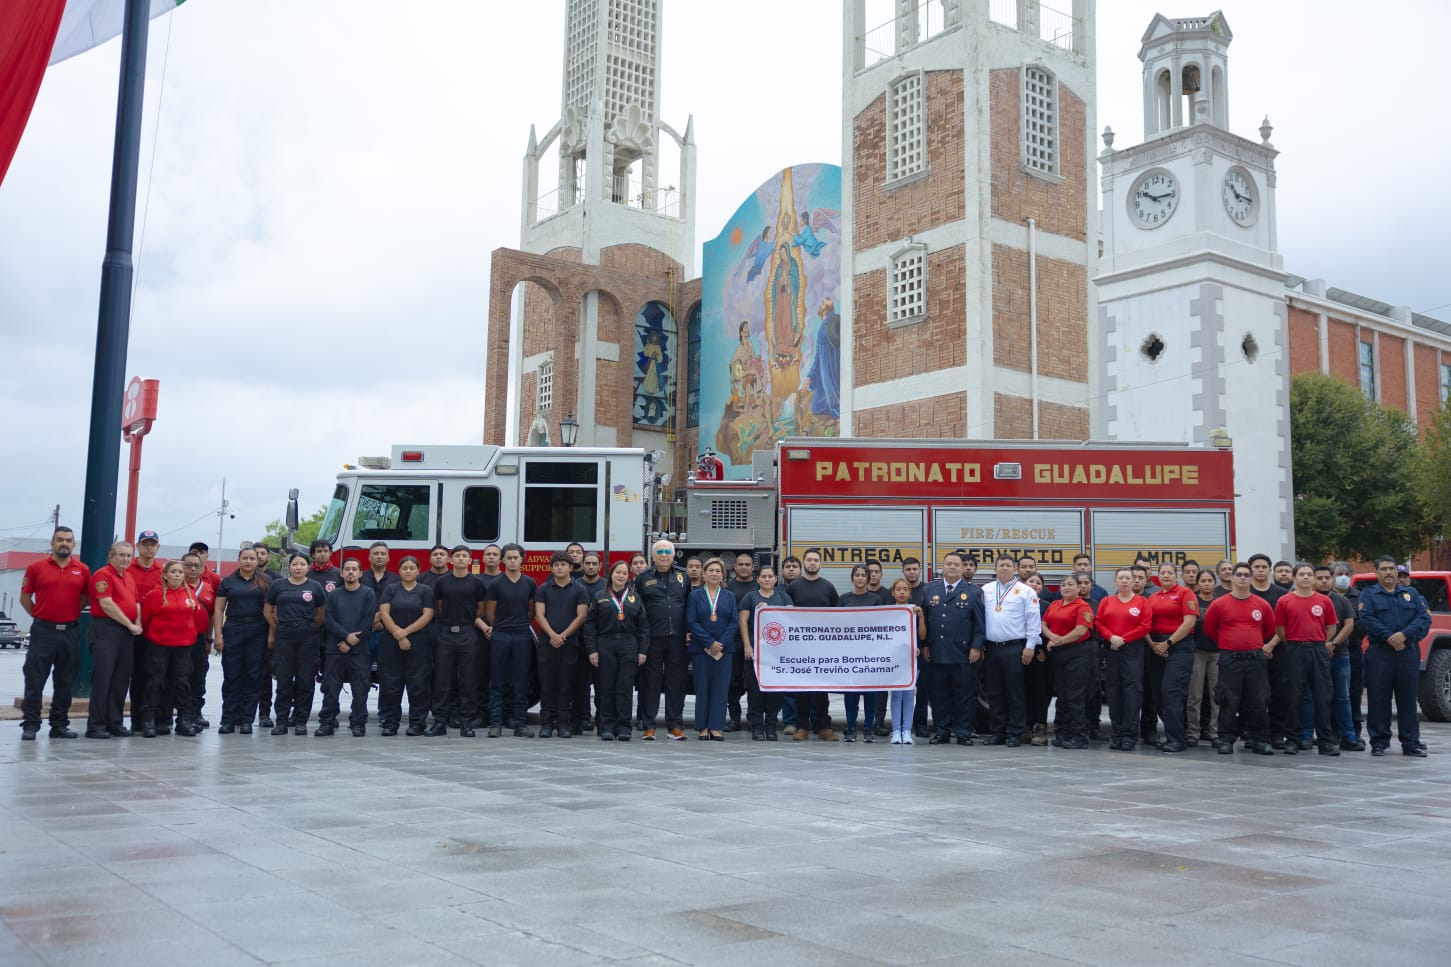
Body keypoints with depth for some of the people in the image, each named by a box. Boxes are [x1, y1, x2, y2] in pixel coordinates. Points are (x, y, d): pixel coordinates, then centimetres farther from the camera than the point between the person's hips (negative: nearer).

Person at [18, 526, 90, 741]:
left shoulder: (83, 570, 5)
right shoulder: (36, 568, 0)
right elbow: (25, 597, 6)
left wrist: (71, 615, 9)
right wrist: (39, 616, 3)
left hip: (70, 632, 2)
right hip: (43, 630, -2)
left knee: (65, 681, 8)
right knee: (35, 680, -1)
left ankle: (59, 724, 16)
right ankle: (30, 725, 5)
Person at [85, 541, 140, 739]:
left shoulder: (128, 577, 19)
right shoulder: (103, 575, -7)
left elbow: (136, 603, 22)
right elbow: (107, 605, -15)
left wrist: (138, 623, 3)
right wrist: (130, 625, -12)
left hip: (126, 633, 8)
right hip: (106, 631, -8)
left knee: (121, 679, 9)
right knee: (102, 679, -8)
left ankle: (115, 723, 16)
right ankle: (95, 726, -3)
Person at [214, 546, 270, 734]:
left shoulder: (265, 582, 7)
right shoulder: (228, 581, 8)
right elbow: (219, 608, 5)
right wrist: (218, 635, -4)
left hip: (257, 632, 0)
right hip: (233, 631, 0)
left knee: (253, 676, 1)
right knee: (231, 676, 1)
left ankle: (246, 720, 7)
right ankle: (228, 720, 5)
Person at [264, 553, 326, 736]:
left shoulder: (315, 587, 5)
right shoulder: (277, 585, 6)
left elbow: (321, 614, 11)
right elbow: (267, 611, 13)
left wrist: (310, 628, 10)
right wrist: (278, 628, 15)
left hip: (307, 638, 0)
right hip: (284, 638, 0)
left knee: (305, 680, 2)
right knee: (283, 679, 1)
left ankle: (301, 721, 9)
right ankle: (281, 721, 5)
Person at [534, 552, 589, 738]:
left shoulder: (579, 589, 4)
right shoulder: (543, 589, 7)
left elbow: (581, 616, -2)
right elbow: (539, 614, 0)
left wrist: (563, 635, -9)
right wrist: (552, 635, -12)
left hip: (570, 643, -1)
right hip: (547, 642, 1)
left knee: (566, 685, 1)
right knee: (547, 684, 1)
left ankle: (563, 723, 7)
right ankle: (546, 723, 5)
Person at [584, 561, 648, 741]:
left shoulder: (635, 598, 11)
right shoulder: (600, 597, 7)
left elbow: (643, 626, 9)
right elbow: (590, 624, 4)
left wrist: (643, 651, 1)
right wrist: (592, 650, -4)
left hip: (629, 646, 1)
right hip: (606, 645, -1)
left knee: (625, 688, -1)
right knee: (607, 688, 1)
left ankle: (623, 727, 5)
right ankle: (607, 727, 7)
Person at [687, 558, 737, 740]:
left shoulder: (729, 596, 10)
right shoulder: (695, 595, 4)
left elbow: (734, 621, 3)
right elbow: (691, 621, -4)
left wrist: (721, 643, -10)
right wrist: (710, 643, -12)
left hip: (723, 648, 2)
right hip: (700, 648, -2)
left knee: (720, 688, -1)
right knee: (702, 688, 1)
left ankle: (716, 727, 3)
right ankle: (703, 727, 6)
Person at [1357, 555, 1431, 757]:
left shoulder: (1411, 593, 14)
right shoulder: (1368, 595, 7)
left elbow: (1424, 618, 1)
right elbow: (1367, 619, -8)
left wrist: (1404, 635, -15)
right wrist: (1389, 638, -18)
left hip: (1409, 653, 2)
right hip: (1379, 654, -2)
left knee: (1408, 698, 5)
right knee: (1378, 699, -1)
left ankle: (1410, 743, 11)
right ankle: (1379, 742, 6)